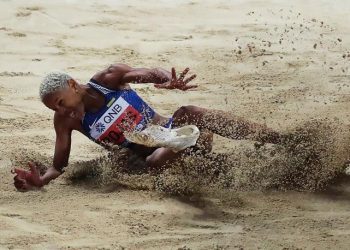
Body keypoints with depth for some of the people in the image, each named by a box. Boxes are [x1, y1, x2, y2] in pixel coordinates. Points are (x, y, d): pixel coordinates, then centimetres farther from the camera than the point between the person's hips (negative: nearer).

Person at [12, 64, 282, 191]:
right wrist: (40, 180, -29)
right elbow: (59, 166, -6)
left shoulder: (108, 79, -11)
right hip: (154, 153, 1)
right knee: (154, 162, -38)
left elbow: (151, 73, -11)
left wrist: (169, 81, -35)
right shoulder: (66, 122, -8)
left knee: (189, 113, -34)